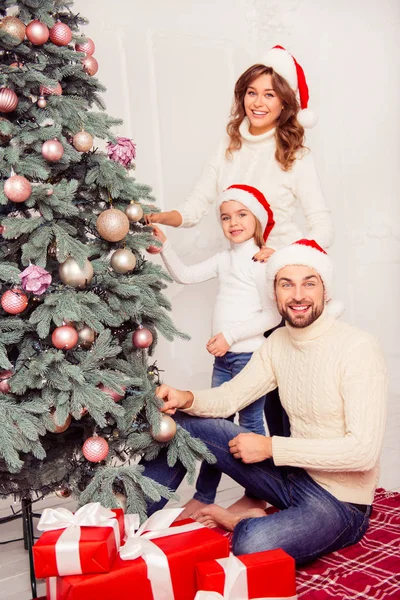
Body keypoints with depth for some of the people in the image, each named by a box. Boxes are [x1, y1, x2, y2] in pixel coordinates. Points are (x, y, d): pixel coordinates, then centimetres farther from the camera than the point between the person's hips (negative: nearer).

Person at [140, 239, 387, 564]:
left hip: (340, 501, -6)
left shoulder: (357, 348, -20)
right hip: (295, 474, 6)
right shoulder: (277, 343, 3)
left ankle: (246, 522, 0)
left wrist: (271, 447, -22)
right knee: (186, 424, -3)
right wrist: (186, 399, -20)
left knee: (251, 545, -35)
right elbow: (231, 396, 3)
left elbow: (364, 451, -25)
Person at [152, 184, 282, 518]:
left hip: (250, 355, -7)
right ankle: (203, 497, 21)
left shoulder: (262, 261, -10)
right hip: (224, 356, 7)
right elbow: (185, 275, 14)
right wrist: (164, 245, 3)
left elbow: (273, 315, -14)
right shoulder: (224, 259, 12)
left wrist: (230, 335, -17)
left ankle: (257, 495, 19)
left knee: (250, 422, 3)